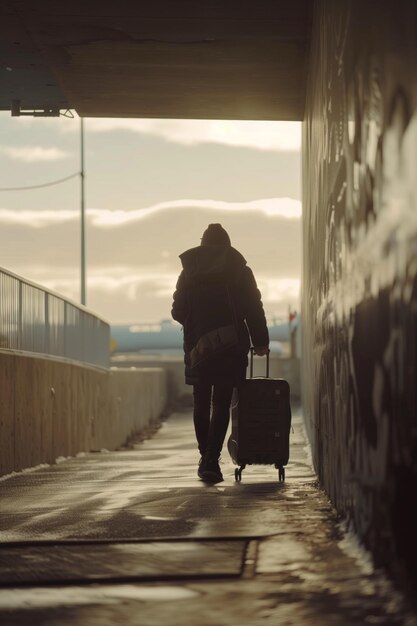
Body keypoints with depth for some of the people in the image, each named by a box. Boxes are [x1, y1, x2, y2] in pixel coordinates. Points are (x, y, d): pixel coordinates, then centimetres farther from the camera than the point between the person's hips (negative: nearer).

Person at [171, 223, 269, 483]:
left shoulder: (189, 272, 4)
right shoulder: (240, 270, 1)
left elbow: (178, 311, 5)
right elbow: (254, 309, -1)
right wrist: (261, 341, 8)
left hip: (198, 346, 1)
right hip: (231, 346, -1)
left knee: (201, 404, 14)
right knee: (221, 405, -1)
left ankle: (206, 458, 18)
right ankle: (212, 460, -14)